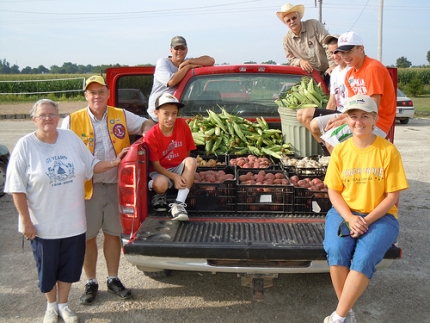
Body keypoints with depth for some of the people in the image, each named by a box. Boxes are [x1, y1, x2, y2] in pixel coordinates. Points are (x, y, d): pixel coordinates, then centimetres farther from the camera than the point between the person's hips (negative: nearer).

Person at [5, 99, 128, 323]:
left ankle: (63, 304, 38)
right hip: (43, 224, -3)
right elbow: (17, 187, -10)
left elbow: (91, 166, 8)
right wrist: (25, 220, -11)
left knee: (69, 266, 15)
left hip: (73, 221, 3)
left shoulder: (71, 138, 0)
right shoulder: (25, 145, -11)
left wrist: (114, 163, -7)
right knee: (47, 268, 14)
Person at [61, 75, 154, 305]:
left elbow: (147, 124, 12)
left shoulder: (121, 116, 3)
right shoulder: (72, 121, -3)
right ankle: (91, 284, 26)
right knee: (88, 237, 8)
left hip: (115, 186, 2)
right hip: (87, 188, -1)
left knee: (113, 234, 13)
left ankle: (113, 279, 30)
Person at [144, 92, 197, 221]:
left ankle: (179, 204, -32)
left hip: (179, 169, 3)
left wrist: (187, 170, -13)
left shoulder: (182, 125, -9)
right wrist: (174, 177, -26)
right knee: (161, 183, -38)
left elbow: (187, 152, 0)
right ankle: (159, 196, 4)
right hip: (161, 171, -3)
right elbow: (156, 165, -14)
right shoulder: (151, 136, -17)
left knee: (192, 161, -31)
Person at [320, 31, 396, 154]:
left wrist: (342, 121, -17)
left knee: (334, 138, -20)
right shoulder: (350, 74, 11)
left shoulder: (373, 68, -16)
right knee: (328, 140, 3)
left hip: (377, 122, -9)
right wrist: (337, 119, -7)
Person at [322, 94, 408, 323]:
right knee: (336, 251, -27)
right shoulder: (340, 150, 0)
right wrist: (349, 218, -15)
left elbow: (392, 196, -5)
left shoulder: (388, 151, -6)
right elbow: (333, 191, 3)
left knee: (364, 258, -29)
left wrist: (367, 220, -17)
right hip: (344, 213, 2)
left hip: (380, 216, -2)